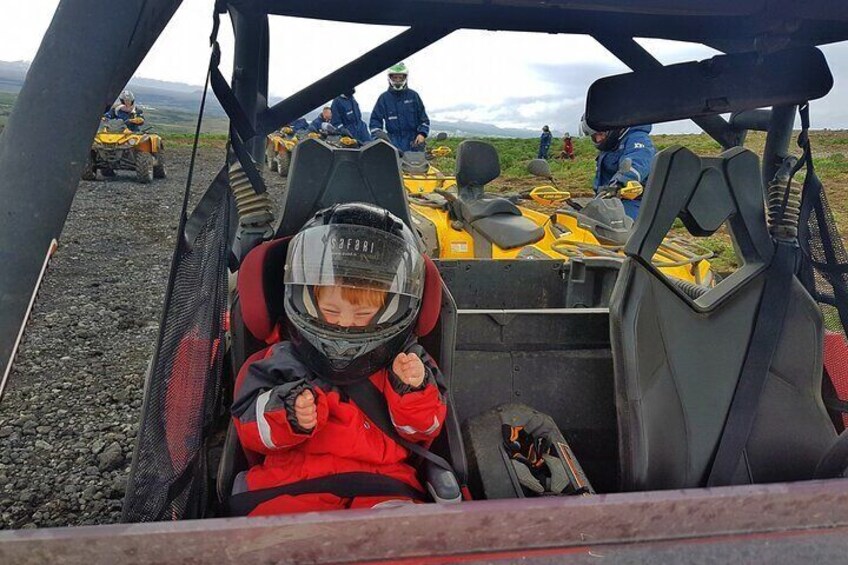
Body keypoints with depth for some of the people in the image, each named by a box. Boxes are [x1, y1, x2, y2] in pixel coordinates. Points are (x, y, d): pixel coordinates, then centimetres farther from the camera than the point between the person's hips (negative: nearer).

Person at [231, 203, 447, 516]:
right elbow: (250, 426, 8)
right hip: (295, 478, 0)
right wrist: (288, 414, -14)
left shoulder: (404, 361, 13)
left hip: (382, 481, 1)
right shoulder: (284, 360, 10)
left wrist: (413, 388, -8)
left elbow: (422, 429, 13)